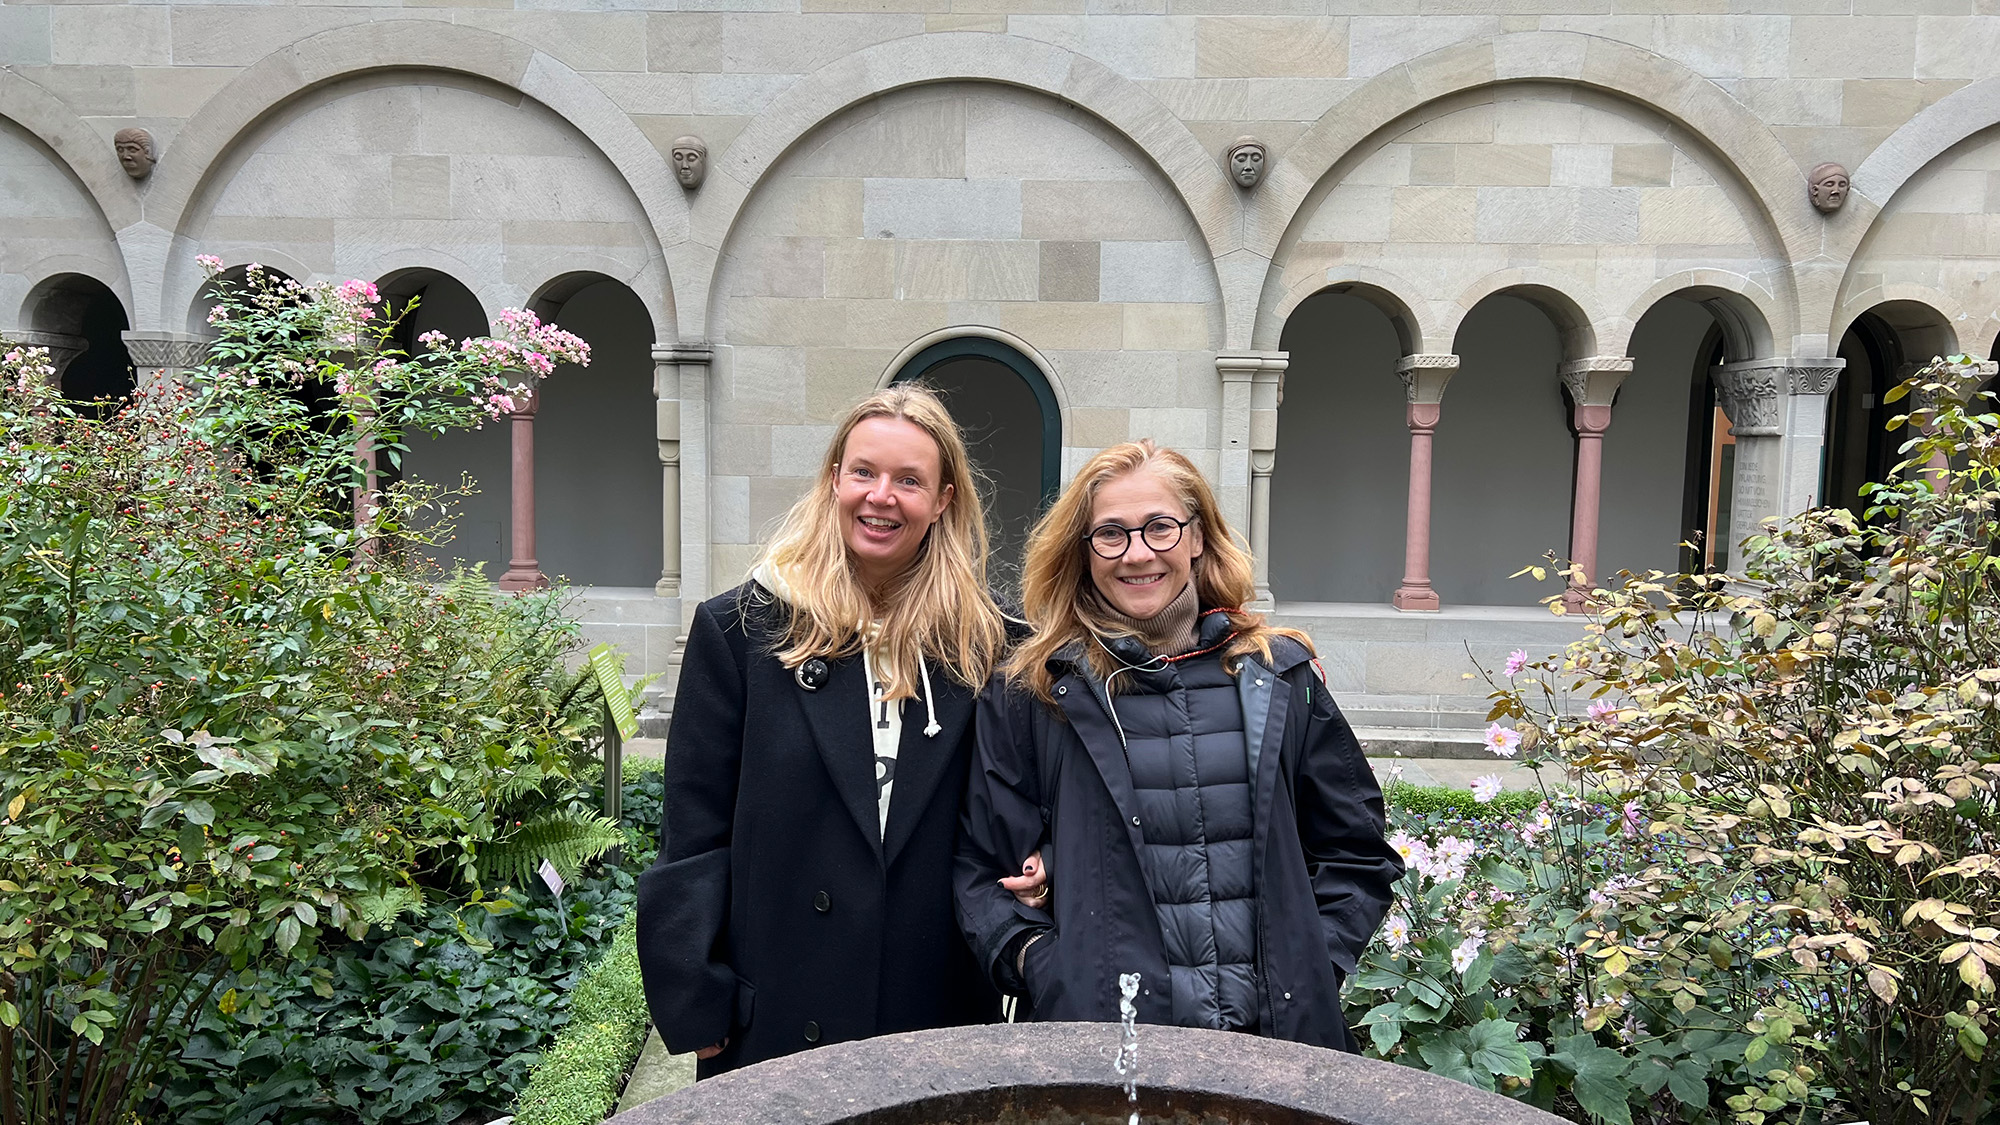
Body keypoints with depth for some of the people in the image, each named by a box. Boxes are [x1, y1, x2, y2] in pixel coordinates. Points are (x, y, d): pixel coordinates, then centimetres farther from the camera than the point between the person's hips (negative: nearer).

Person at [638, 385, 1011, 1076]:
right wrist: (700, 1012, -8)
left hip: (939, 1015, 2)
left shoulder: (977, 645, 0)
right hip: (776, 1020, -2)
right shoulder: (739, 629, -6)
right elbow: (694, 834, -5)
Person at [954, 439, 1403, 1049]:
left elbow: (1356, 850, 10)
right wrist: (1042, 966, -13)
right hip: (1101, 1022, -2)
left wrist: (1312, 971, -1)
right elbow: (983, 872, 1)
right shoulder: (1029, 693, -2)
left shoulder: (1279, 677, 4)